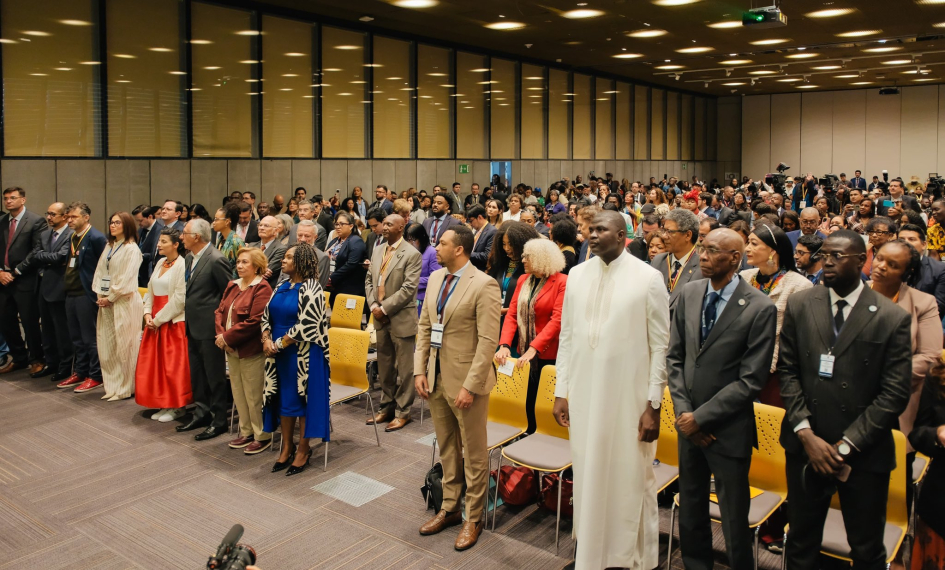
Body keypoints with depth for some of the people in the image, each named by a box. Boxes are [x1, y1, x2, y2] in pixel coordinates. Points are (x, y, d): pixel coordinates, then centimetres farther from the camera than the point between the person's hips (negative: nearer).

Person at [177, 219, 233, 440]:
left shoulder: (216, 260, -17)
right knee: (197, 374, 18)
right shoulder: (189, 258, 10)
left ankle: (219, 420, 12)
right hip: (193, 326, 9)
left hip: (209, 327, -9)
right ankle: (202, 413, 31)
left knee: (214, 375, 1)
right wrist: (188, 316, 11)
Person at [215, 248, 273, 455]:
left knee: (254, 396, 1)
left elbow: (254, 321, -21)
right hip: (232, 350, 8)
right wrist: (220, 334, -8)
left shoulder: (262, 288, -14)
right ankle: (246, 432, 29)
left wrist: (227, 337, -17)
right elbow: (219, 311, 10)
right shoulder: (233, 286, 12)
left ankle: (262, 437, 15)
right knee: (238, 393, 15)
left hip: (251, 350, -8)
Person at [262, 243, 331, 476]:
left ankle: (303, 449, 16)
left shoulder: (311, 289, -13)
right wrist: (267, 340, -7)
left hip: (303, 353, -7)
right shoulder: (282, 287, 10)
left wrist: (280, 343, -16)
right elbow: (267, 316, 10)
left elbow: (307, 324, -19)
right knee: (283, 398, 12)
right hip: (280, 352, 7)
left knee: (303, 397, 2)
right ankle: (287, 446, 25)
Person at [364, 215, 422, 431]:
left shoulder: (412, 254, -11)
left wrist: (385, 308, -16)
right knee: (384, 366, 15)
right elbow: (369, 280, 13)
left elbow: (408, 288, -17)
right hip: (380, 318, 7)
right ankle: (387, 407, 28)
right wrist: (373, 305, -3)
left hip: (401, 318, -7)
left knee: (404, 368, 3)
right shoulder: (378, 250, 12)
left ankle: (402, 411, 13)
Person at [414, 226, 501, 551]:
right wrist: (420, 371, 4)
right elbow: (424, 326, 11)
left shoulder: (483, 285, -16)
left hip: (466, 380, -7)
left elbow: (488, 341, -18)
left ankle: (473, 519, 25)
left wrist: (470, 386, -20)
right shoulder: (435, 278, 7)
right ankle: (449, 509, 36)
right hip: (437, 378, 7)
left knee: (474, 455, 9)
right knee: (447, 450, 20)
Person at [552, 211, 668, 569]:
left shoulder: (649, 277, -6)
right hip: (584, 393, 4)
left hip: (629, 396, -3)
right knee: (588, 474, 13)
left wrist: (653, 404, -8)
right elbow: (566, 337, 9)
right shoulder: (577, 275, 5)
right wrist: (561, 391, 6)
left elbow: (660, 346, -5)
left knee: (630, 479, 7)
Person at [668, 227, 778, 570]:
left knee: (734, 520, 10)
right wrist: (683, 411, -5)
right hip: (688, 424, 5)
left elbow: (751, 380, -15)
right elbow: (674, 357, 5)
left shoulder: (760, 308, -15)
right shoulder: (689, 294, 1)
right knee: (690, 514, 18)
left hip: (728, 431, -5)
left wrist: (701, 417, -14)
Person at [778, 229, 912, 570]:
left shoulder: (892, 318, -6)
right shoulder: (799, 306, 1)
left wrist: (846, 446, -12)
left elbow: (895, 394, -9)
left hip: (864, 454, -2)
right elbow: (788, 372, 2)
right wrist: (806, 434, -8)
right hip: (806, 448, 2)